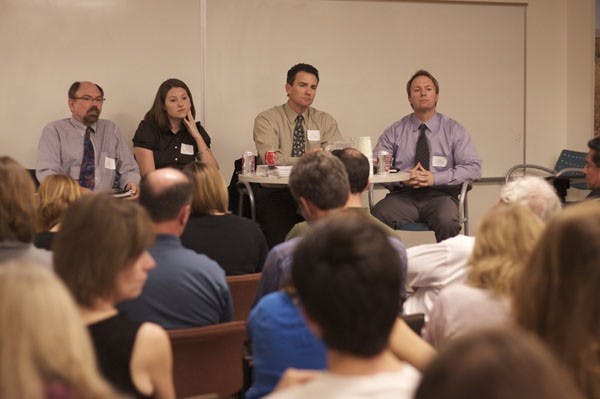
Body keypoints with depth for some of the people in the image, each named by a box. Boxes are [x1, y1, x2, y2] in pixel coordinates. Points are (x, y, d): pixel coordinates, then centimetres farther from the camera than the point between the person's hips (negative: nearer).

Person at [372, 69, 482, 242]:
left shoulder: (454, 130, 10)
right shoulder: (395, 131, 13)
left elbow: (473, 167, 1)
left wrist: (435, 178, -11)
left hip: (440, 195, -1)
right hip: (403, 195, 1)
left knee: (447, 221, -36)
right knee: (377, 216, -32)